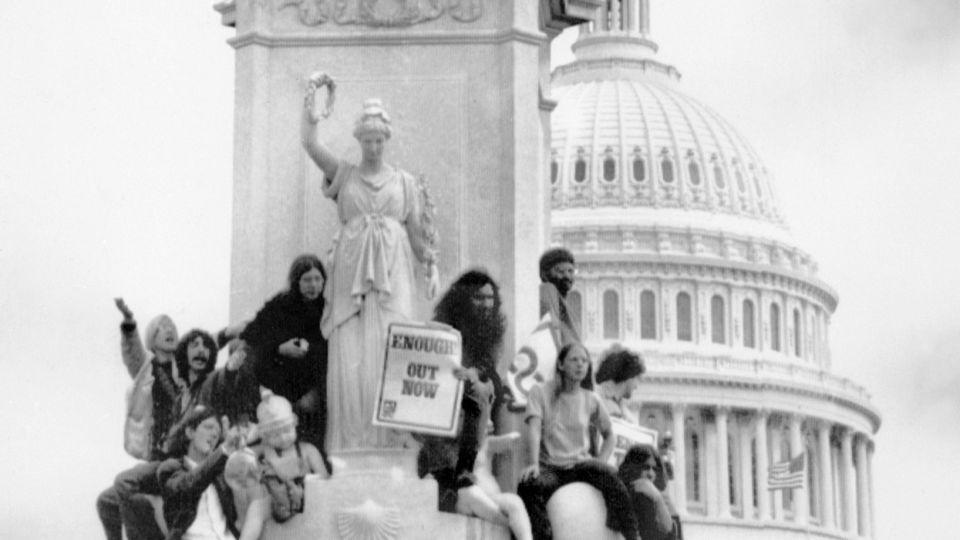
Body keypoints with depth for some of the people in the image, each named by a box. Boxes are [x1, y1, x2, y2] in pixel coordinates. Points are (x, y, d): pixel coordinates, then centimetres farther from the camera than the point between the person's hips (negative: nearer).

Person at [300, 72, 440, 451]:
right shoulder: (344, 175, 12)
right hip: (352, 273, 0)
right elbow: (309, 142, 0)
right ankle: (351, 445, -5)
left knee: (390, 356, -8)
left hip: (393, 275, 0)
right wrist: (312, 92, 0)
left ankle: (390, 443, -6)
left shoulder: (404, 182, 13)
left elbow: (417, 231, 11)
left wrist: (432, 267, -2)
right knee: (349, 360, -7)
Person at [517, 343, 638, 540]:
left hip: (581, 464, 2)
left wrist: (600, 463, 2)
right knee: (528, 485, -37)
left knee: (609, 476, -32)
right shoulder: (541, 392, 4)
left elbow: (609, 435, 22)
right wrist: (534, 463, -26)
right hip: (550, 467, -2)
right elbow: (534, 429, -9)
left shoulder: (591, 400, 11)